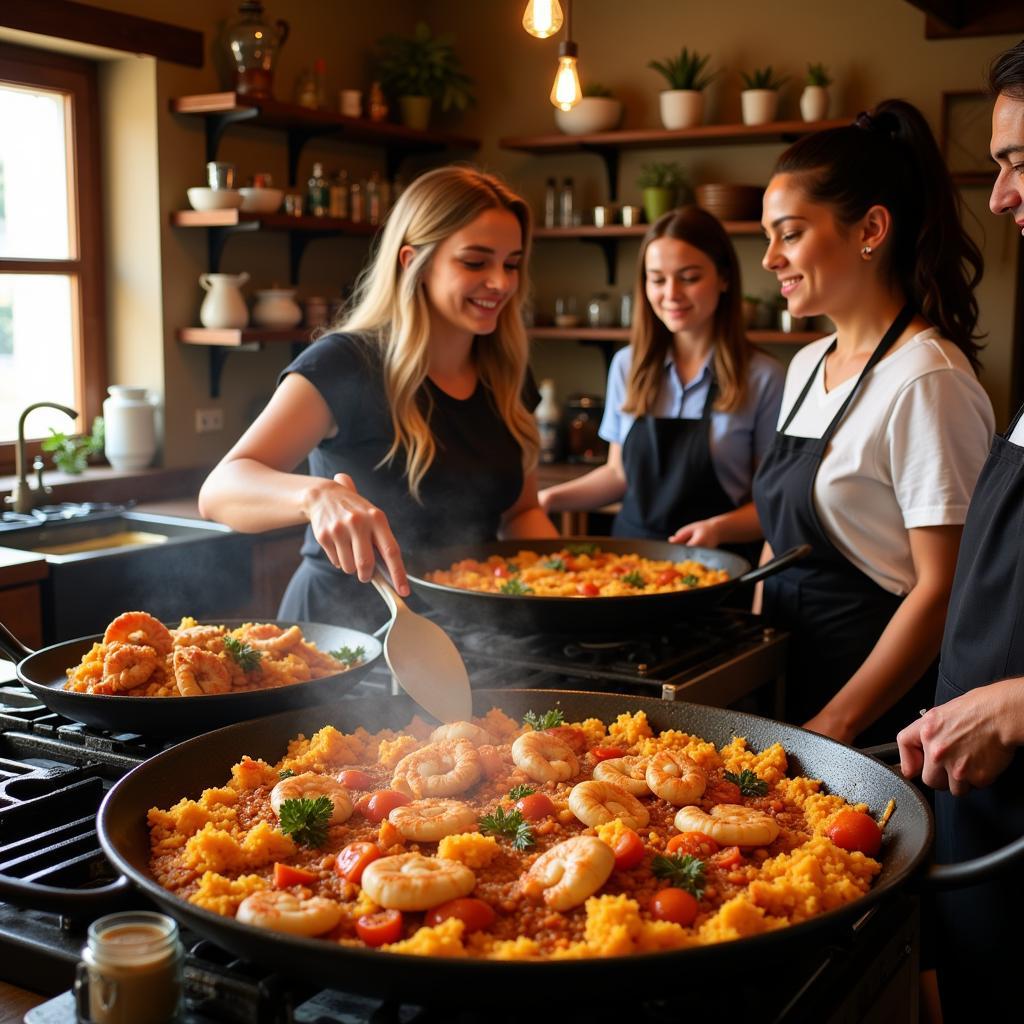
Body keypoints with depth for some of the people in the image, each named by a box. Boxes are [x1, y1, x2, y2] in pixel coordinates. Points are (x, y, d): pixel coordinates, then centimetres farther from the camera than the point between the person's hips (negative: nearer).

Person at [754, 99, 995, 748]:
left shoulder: (927, 381, -17)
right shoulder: (807, 366, 9)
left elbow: (942, 591, -18)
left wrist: (835, 725, -17)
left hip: (879, 719, -7)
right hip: (789, 681, 7)